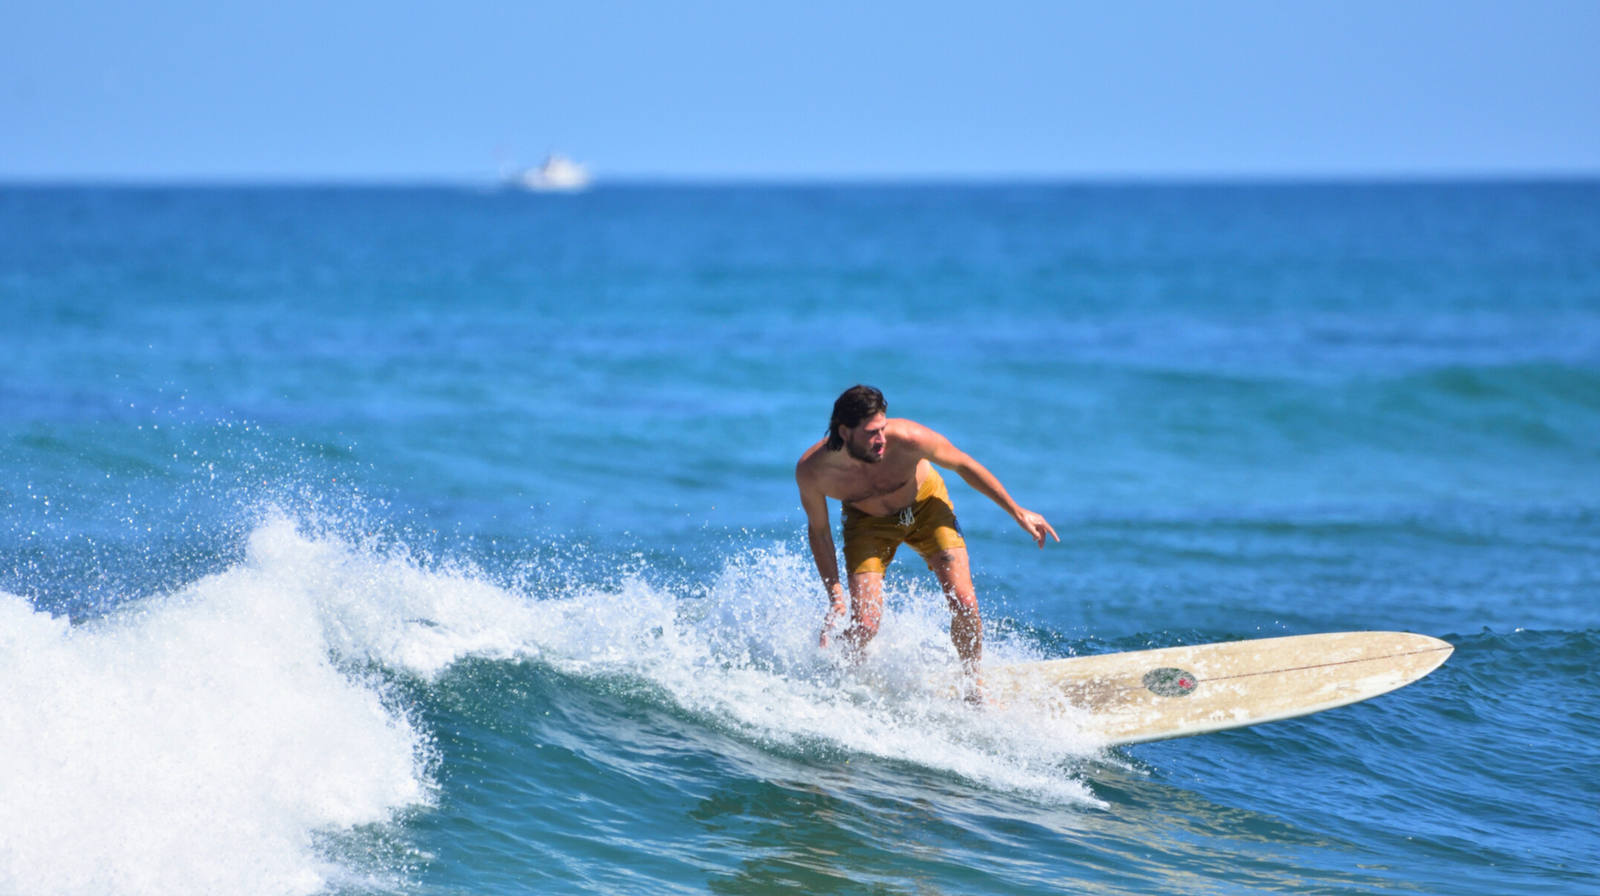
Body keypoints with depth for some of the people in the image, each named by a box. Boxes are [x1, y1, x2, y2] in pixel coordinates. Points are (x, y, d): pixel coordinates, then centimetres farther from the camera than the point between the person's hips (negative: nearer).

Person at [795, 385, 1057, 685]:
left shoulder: (908, 439, -36)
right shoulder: (811, 470, -32)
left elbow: (964, 465, -16)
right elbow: (818, 530, -12)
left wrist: (1018, 513, -9)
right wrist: (835, 595, -16)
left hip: (926, 504, 0)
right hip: (868, 520, 0)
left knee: (964, 604, -13)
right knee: (865, 624, -14)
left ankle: (975, 689, 11)